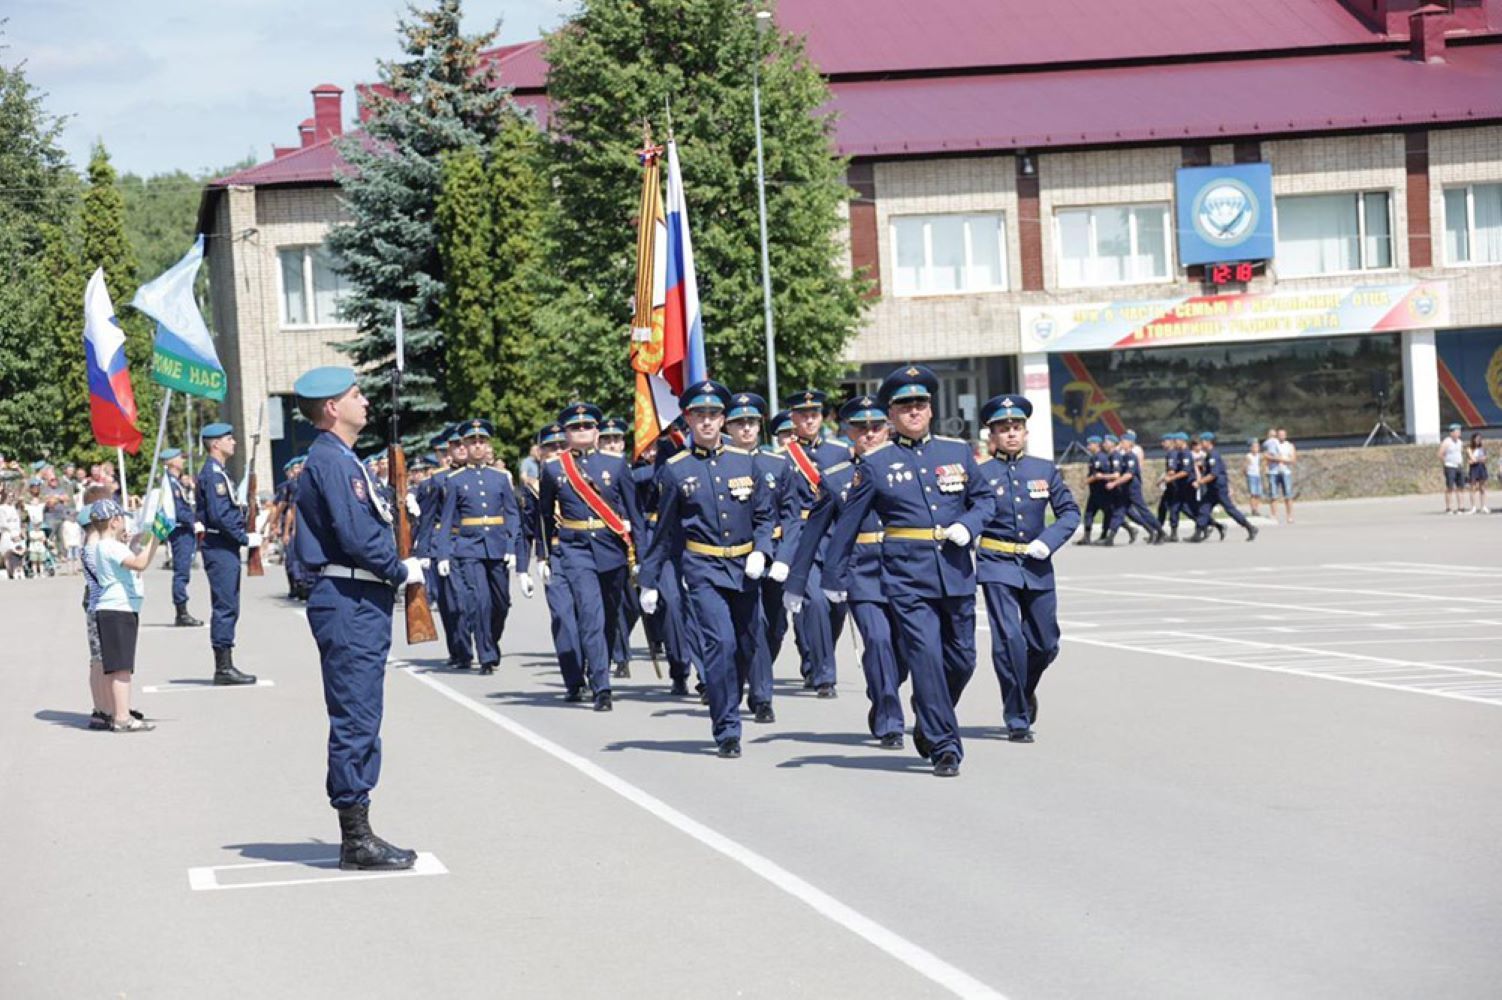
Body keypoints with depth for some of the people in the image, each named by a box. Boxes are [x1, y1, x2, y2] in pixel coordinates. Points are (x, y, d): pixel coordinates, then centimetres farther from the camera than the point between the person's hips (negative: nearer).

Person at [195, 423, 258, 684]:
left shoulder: (218, 472, 18)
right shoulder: (213, 473, -14)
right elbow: (219, 515, -22)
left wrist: (244, 533, 10)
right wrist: (245, 538, -16)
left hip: (224, 548, 10)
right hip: (220, 549, -10)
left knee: (227, 608, 12)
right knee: (226, 607, -8)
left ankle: (225, 666, 15)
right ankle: (224, 667, -7)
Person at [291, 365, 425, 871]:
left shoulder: (343, 460, 19)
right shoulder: (329, 461, -14)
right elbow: (354, 536, -20)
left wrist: (395, 510, 5)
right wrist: (402, 570, -9)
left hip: (362, 604, 11)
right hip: (349, 605, -11)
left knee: (361, 721, 13)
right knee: (355, 720, -7)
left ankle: (358, 835, 19)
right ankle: (356, 839, -2)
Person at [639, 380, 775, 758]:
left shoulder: (745, 461, 7)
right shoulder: (675, 470, 0)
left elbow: (765, 514, 12)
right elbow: (663, 530, 6)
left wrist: (760, 552, -6)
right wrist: (649, 581, 8)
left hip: (743, 570, 4)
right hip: (703, 570, -4)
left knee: (746, 647, 10)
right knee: (720, 643, -17)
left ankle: (725, 710, 33)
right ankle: (727, 731, -11)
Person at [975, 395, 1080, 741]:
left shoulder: (1045, 470, 6)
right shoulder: (980, 474, -2)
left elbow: (1070, 512, 8)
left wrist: (1048, 541, -7)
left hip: (1038, 567, 3)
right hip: (997, 568, -3)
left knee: (1046, 643, 7)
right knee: (1009, 638, -13)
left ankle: (1025, 691, 38)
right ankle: (1017, 719, -3)